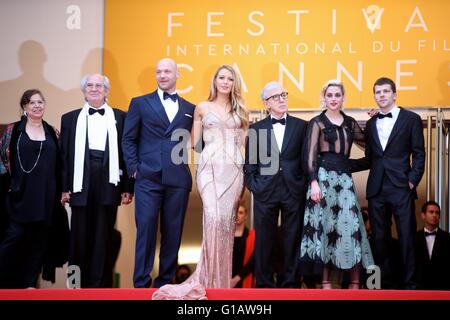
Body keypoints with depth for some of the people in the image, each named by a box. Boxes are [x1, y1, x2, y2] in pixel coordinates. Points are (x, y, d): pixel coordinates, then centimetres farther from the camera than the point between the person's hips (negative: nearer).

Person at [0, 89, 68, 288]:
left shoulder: (52, 133, 10)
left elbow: (59, 164, 11)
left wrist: (62, 190, 6)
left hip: (45, 197, 3)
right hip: (20, 195, -3)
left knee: (39, 240, 5)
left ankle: (30, 283, 14)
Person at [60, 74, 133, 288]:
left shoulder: (120, 117, 9)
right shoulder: (70, 118, 13)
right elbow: (64, 155, 8)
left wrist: (127, 187, -1)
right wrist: (64, 188, 1)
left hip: (108, 183, -1)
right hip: (81, 184, 1)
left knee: (104, 236, 2)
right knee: (80, 236, 5)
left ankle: (100, 284, 9)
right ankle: (78, 284, 14)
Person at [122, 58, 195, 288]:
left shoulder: (189, 109, 14)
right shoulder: (140, 103, 9)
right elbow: (129, 139, 6)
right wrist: (134, 169, -3)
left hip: (178, 180, 2)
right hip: (148, 178, -2)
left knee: (173, 233, 5)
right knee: (145, 230, -5)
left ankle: (165, 282, 15)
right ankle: (141, 283, 3)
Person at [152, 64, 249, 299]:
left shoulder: (240, 110, 15)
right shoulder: (202, 108, 11)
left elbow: (243, 142, 15)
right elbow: (194, 142, 15)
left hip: (234, 169, 2)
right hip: (209, 167, -2)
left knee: (227, 220, -4)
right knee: (213, 216, -18)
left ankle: (223, 278, 6)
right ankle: (210, 278, -12)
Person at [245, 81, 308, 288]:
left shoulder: (301, 126, 7)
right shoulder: (256, 129, 8)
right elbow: (250, 162, 8)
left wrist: (304, 185, -1)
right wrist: (253, 185, -1)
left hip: (294, 191, 0)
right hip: (265, 191, 0)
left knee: (292, 239, 4)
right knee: (264, 240, 4)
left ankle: (290, 282, 14)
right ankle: (264, 283, 14)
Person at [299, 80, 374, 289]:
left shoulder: (350, 122, 15)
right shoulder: (317, 122, 2)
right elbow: (310, 155, -5)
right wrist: (313, 182, -15)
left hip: (345, 177, 4)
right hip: (323, 176, -4)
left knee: (351, 225, -5)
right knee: (324, 226, -3)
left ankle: (355, 282, 1)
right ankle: (326, 281, 4)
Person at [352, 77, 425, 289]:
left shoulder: (411, 119, 3)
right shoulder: (371, 124, 14)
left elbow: (419, 154, 1)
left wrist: (413, 180, -9)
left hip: (401, 188, -4)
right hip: (376, 190, 4)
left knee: (407, 237, -2)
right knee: (380, 238, 7)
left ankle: (409, 284, 7)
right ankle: (385, 283, 16)